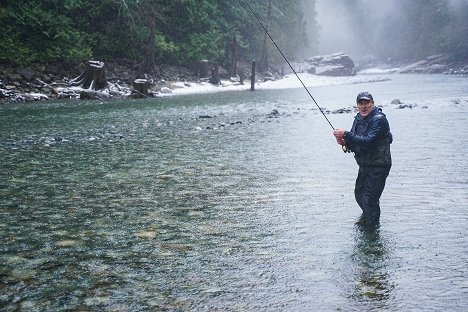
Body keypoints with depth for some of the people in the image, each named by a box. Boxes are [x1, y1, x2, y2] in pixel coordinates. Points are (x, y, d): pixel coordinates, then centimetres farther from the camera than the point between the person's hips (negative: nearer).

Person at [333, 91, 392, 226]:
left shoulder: (379, 119, -19)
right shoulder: (358, 119, 8)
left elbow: (368, 141, -31)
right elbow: (355, 143, 9)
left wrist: (346, 135, -32)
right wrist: (345, 142, -13)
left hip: (378, 166, -9)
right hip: (364, 166, 9)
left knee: (369, 199, -10)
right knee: (359, 194, 22)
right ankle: (367, 216, 48)